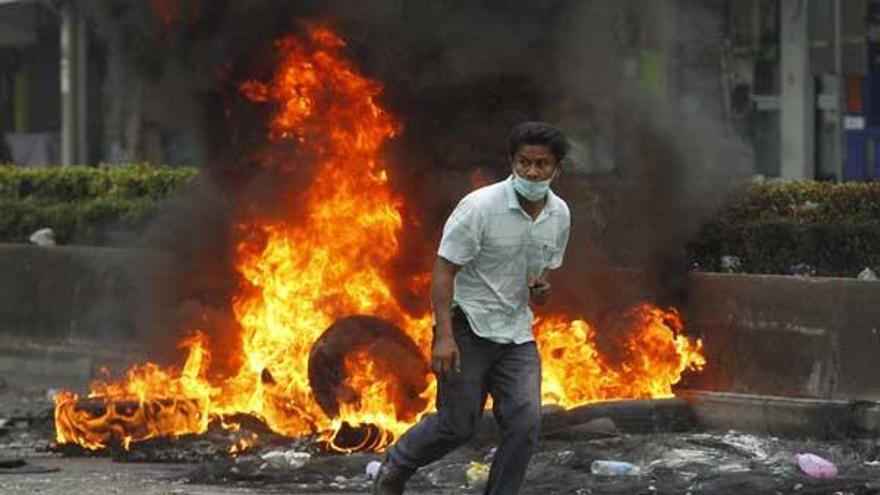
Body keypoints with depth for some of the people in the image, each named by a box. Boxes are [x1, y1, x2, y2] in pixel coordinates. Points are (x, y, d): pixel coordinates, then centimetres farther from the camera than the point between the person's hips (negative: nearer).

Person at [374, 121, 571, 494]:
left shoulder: (559, 215, 1)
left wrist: (542, 288, -5)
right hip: (468, 327, -5)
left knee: (525, 421, -9)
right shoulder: (480, 206, -18)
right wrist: (444, 335, -26)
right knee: (457, 425, -1)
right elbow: (444, 270, -17)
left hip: (516, 332, 5)